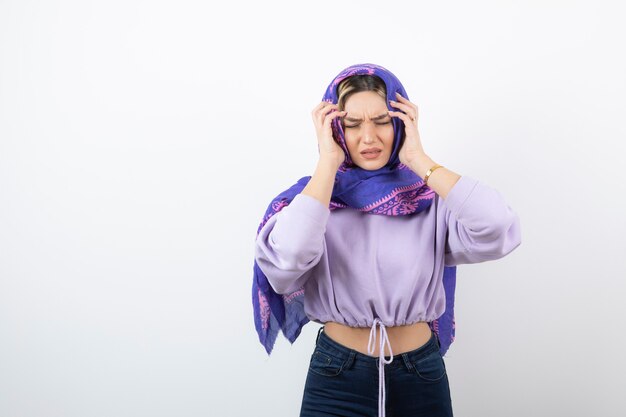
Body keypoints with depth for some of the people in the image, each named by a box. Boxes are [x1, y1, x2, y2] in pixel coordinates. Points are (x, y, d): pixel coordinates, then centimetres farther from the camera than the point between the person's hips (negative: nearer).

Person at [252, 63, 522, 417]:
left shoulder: (433, 195, -5)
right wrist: (328, 163, -18)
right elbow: (287, 259, -26)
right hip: (336, 375, -1)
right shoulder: (313, 194, -5)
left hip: (422, 374, 1)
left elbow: (498, 231, -24)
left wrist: (418, 159, -17)